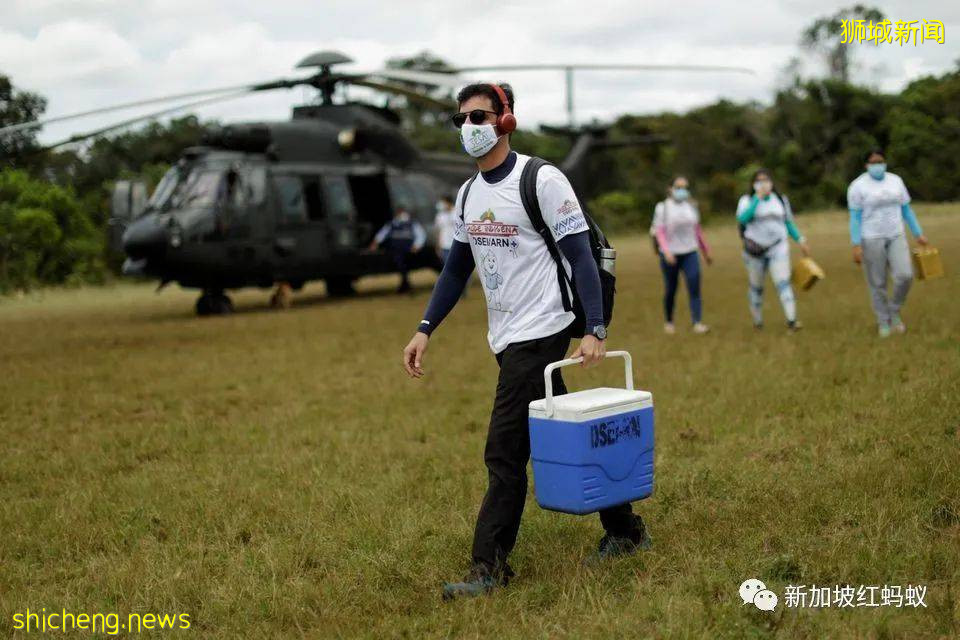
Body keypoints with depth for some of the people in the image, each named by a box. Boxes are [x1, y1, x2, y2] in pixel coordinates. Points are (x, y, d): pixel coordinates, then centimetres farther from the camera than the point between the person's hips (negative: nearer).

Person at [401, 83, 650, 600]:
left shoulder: (541, 180, -10)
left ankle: (489, 567, -2)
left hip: (539, 334, -8)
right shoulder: (468, 193, 13)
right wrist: (424, 330, 9)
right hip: (507, 339, 8)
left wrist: (595, 329, -21)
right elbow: (456, 270, 19)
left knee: (504, 454, -9)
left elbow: (580, 256, -12)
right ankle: (625, 530, 26)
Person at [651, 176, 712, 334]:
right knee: (670, 290, 7)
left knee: (694, 287, -13)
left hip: (690, 252, 2)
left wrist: (706, 251, 20)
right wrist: (666, 251, -22)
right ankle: (668, 322, 26)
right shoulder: (663, 208, -2)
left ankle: (697, 323, -18)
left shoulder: (691, 206, 9)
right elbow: (659, 231, -8)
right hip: (670, 255, -2)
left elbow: (697, 230, 17)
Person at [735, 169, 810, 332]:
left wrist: (800, 240, 8)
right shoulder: (747, 200, -2)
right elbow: (742, 218, -22)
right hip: (755, 250, -1)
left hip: (778, 248, 1)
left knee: (783, 283, -14)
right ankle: (757, 320, 28)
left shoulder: (780, 199, 8)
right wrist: (758, 198, -22)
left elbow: (788, 222, 17)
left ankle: (791, 320, -23)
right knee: (756, 287, 11)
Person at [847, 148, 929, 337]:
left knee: (905, 276, -11)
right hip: (871, 239, -3)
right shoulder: (858, 186, -9)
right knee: (877, 283, 2)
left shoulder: (895, 180, 4)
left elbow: (906, 210, 11)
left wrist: (919, 234, 10)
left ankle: (894, 311, 13)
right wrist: (856, 246, -16)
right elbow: (855, 217, -10)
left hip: (895, 237, 3)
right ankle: (883, 321, 19)